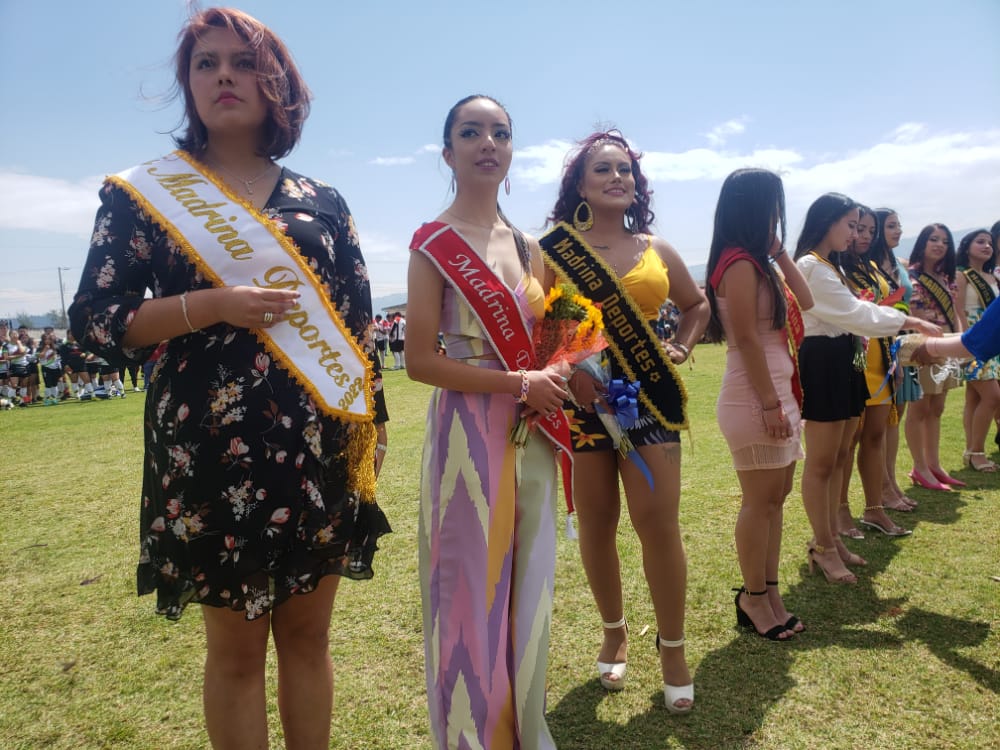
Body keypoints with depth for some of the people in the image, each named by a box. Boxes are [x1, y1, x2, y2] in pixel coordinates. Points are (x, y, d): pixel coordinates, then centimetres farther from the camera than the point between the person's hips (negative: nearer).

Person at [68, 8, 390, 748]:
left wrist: (365, 433, 6)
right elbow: (95, 320, -1)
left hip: (316, 444, 3)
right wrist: (212, 305, -15)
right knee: (235, 646, 8)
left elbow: (357, 321, 11)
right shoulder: (143, 193, 3)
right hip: (212, 445, -2)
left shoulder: (321, 202, 9)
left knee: (308, 633, 12)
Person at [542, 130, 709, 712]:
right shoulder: (556, 250, 0)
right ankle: (615, 631, 29)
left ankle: (673, 647, 15)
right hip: (584, 397, -1)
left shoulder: (656, 249, 10)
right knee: (596, 523, 8)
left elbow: (698, 304, 23)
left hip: (649, 396, 2)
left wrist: (682, 348, 8)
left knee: (659, 522, -2)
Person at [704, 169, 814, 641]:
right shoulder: (739, 263, -15)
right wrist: (770, 403, -18)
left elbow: (805, 301, 15)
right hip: (754, 398, -10)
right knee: (761, 500, 0)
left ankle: (768, 591, 24)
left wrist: (779, 252, 10)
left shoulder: (758, 262, 14)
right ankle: (754, 598, 15)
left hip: (775, 392, 10)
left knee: (775, 496, 14)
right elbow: (747, 339, -19)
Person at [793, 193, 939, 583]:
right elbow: (853, 313, -16)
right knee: (821, 463, -2)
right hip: (823, 365, -10)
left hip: (844, 363, 11)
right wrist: (909, 321, -9)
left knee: (837, 458, 13)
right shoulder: (810, 266, -14)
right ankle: (823, 547, 8)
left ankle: (830, 539, 22)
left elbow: (849, 312, 15)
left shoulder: (831, 266, 20)